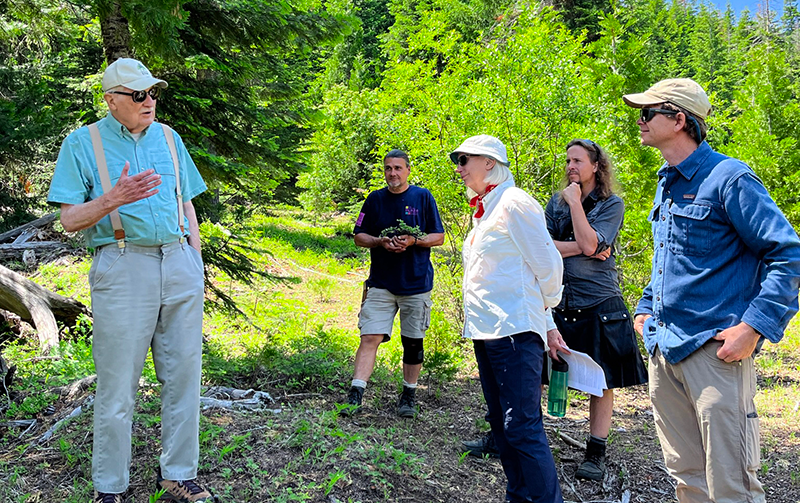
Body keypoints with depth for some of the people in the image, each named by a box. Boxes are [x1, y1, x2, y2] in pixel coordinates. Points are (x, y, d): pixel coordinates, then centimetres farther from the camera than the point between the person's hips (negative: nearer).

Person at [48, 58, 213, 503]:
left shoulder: (169, 138, 15)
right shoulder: (83, 142, 3)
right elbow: (70, 220, -1)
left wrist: (195, 262, 10)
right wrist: (114, 199, -19)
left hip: (180, 263, 4)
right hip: (123, 267, -4)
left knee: (183, 375, 6)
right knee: (118, 386, -1)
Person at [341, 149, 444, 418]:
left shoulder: (423, 197, 1)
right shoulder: (375, 199, 7)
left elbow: (439, 237, 2)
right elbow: (359, 236, 9)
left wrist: (413, 241, -16)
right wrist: (380, 242, -11)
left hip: (416, 283, -1)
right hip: (381, 283, 1)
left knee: (413, 341, 8)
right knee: (370, 337, -7)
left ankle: (409, 395, 24)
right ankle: (355, 395, -4)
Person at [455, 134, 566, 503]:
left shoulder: (514, 203, -9)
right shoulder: (484, 209, 18)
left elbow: (548, 265, -10)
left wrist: (545, 318, 4)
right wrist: (545, 322, 18)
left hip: (514, 331, -10)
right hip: (486, 330, 10)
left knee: (522, 426, -10)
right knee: (501, 422, 15)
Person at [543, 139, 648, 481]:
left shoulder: (611, 204, 0)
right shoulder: (556, 202, 11)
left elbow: (588, 243, -16)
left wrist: (575, 201, -10)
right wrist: (583, 248, -11)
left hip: (599, 305, -3)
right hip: (558, 302, 3)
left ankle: (596, 453, 14)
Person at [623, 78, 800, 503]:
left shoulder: (729, 178, -9)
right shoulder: (666, 185, 16)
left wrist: (753, 327, -19)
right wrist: (646, 309, 17)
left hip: (714, 350, -8)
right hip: (663, 349, 8)